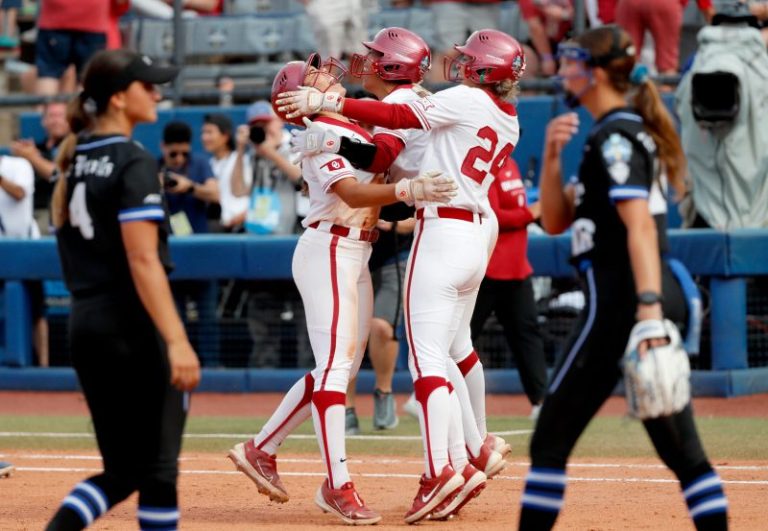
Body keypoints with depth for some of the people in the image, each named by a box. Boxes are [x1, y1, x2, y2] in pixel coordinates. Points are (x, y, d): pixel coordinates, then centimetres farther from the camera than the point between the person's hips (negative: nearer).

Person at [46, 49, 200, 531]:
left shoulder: (75, 159, 12)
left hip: (84, 324, 8)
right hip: (133, 327, -8)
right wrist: (177, 341, -25)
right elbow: (143, 260, -20)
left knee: (122, 470, 13)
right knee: (157, 469, 0)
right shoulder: (134, 163, -13)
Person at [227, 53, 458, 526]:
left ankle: (261, 450, 22)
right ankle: (339, 487, -17)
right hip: (328, 251, -9)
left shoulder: (360, 128, 18)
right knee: (335, 362, -13)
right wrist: (410, 190, -37)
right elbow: (350, 191, -24)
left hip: (356, 255, 9)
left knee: (341, 367, 11)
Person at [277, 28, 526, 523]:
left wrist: (325, 101, -16)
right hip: (477, 238, 8)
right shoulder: (509, 124, 13)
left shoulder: (466, 99, -9)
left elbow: (398, 117, -15)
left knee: (427, 360, -10)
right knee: (442, 357, 15)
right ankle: (463, 462, 12)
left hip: (441, 235, -8)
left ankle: (440, 469, -19)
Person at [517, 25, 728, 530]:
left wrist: (647, 306, -32)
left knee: (550, 439, -3)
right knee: (680, 445, 7)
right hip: (655, 297, 10)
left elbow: (640, 225, -22)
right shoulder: (630, 131, 20)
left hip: (620, 299, -10)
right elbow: (556, 221, 21)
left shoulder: (614, 136, -9)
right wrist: (552, 156, 7)